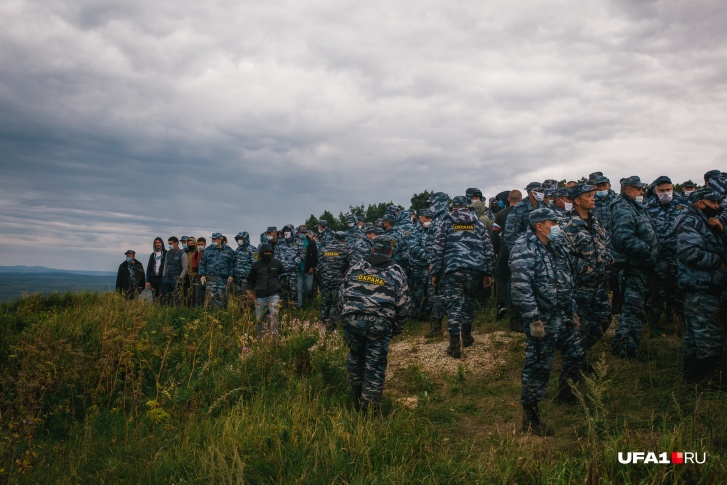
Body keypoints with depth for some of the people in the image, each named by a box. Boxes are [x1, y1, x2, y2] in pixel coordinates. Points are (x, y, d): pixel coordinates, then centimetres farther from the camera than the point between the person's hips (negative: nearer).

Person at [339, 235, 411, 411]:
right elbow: (402, 306, 4)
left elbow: (342, 297, 14)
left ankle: (357, 398, 36)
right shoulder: (397, 274, 6)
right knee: (375, 364, 5)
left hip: (353, 320, 3)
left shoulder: (355, 268, 12)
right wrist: (397, 329, 16)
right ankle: (370, 408, 10)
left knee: (355, 356, 22)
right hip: (380, 324, -3)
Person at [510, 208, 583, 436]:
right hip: (542, 320, -9)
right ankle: (529, 417, 11)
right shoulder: (524, 249, -17)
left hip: (564, 316, 9)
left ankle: (567, 395, 43)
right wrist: (534, 320, -25)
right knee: (538, 366, -2)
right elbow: (521, 287, -24)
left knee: (576, 354, 19)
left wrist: (572, 311, 19)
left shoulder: (556, 247, 12)